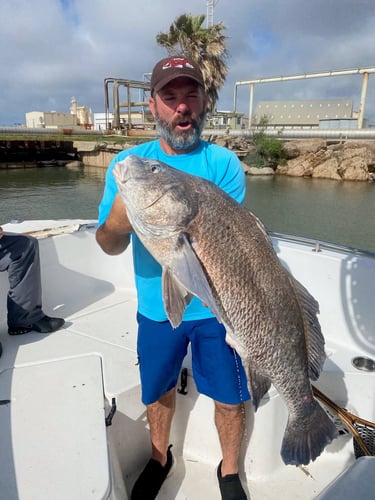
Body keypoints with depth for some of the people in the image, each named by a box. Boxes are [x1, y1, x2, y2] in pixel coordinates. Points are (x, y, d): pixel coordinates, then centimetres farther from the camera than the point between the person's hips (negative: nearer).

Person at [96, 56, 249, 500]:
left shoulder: (223, 163, -8)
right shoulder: (127, 162, -5)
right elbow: (110, 246, -12)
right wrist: (121, 213, -34)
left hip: (217, 309, -1)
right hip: (155, 309, 2)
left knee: (230, 397, 13)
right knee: (158, 390, 21)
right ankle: (159, 458, 52)